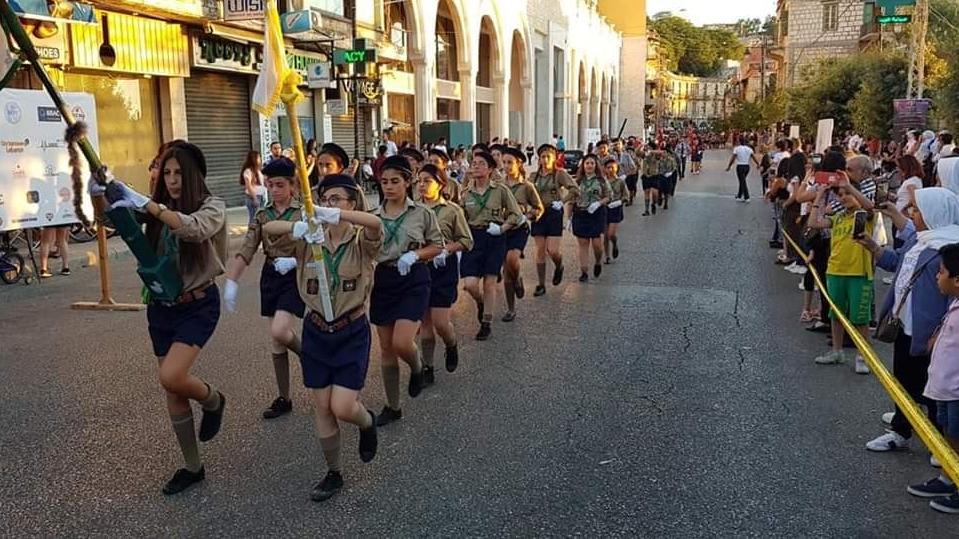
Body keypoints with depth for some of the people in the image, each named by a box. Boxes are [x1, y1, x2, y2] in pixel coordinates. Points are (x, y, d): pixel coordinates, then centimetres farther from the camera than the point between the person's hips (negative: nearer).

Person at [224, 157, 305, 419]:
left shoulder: (303, 213, -7)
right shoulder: (262, 216, 6)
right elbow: (245, 252, 0)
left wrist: (294, 261, -23)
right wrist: (231, 282, -10)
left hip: (295, 277, -5)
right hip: (271, 277, 5)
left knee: (278, 332, -22)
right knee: (276, 342, 8)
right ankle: (283, 399, 19)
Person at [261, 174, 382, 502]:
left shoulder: (361, 240, -10)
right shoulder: (310, 240, 0)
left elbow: (375, 223, -34)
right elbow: (267, 228, -13)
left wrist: (336, 215, -49)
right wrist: (297, 227, -33)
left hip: (351, 331, -3)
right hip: (316, 330, 4)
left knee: (342, 408, -9)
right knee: (322, 407, 8)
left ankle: (367, 422, 29)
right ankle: (333, 474, 27)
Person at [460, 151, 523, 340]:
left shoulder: (501, 190, -3)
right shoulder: (466, 193, 4)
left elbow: (516, 215, 2)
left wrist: (502, 228, -12)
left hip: (495, 239, -2)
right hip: (473, 238, 2)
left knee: (489, 282, 3)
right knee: (470, 284, -8)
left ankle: (487, 323, 17)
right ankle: (481, 304, 27)